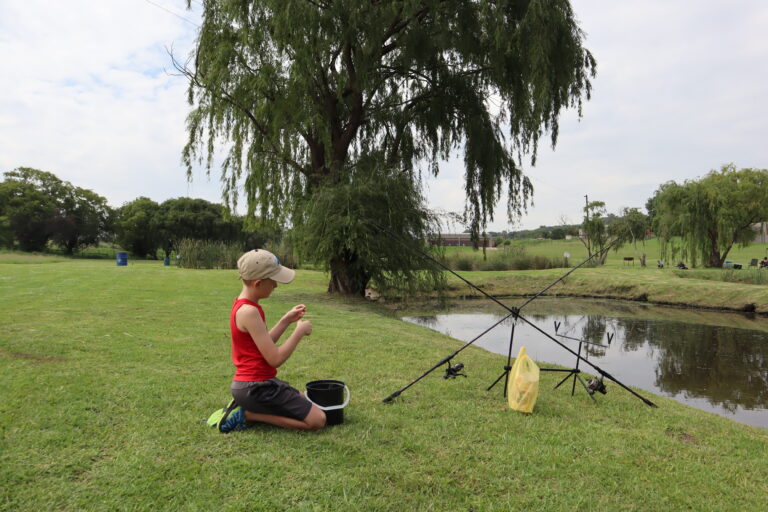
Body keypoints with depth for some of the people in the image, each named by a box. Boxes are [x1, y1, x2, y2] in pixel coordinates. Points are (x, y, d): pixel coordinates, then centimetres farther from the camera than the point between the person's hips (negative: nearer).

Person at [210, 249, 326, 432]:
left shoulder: (242, 305, 6)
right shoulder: (249, 311, -23)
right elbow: (275, 359, -23)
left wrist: (286, 321, 6)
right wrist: (300, 332, -12)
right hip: (256, 388, -10)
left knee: (307, 405, 26)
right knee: (317, 419, -8)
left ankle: (245, 408, 13)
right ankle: (247, 414, -5)